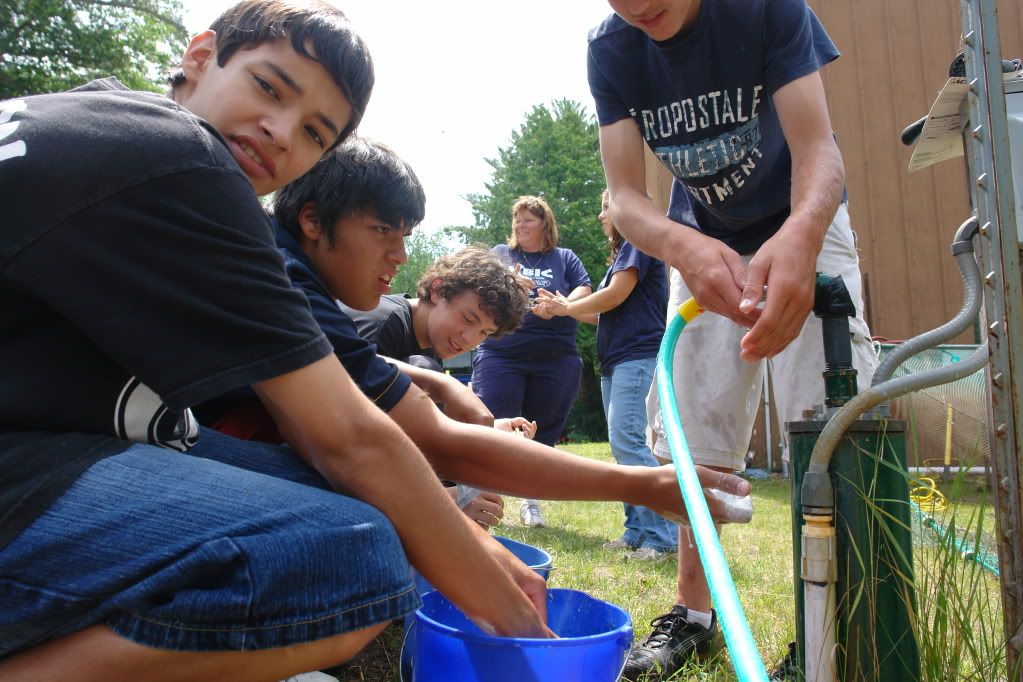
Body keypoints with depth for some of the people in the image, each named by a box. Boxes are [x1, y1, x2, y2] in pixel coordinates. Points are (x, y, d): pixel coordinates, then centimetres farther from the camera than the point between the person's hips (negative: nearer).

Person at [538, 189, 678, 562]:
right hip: (616, 362, 10)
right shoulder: (622, 253, 25)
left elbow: (616, 295, -13)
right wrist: (564, 307, 17)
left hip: (638, 356, -10)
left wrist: (567, 307, 0)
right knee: (623, 443, 7)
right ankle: (637, 532, 11)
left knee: (626, 439, -19)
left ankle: (664, 535, -17)